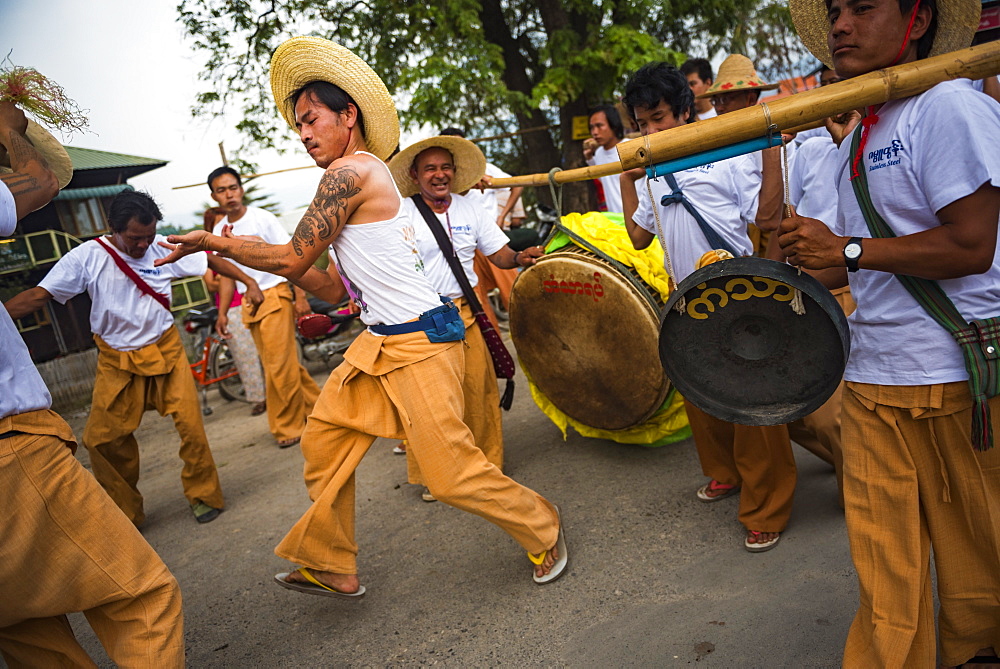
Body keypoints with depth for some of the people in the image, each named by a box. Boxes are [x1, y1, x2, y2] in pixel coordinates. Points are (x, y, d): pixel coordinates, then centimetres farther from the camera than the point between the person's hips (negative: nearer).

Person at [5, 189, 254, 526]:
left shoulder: (165, 248, -7)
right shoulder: (87, 256, -10)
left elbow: (212, 261, 1)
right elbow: (38, 296, -11)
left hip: (165, 350, 0)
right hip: (116, 362, 1)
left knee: (191, 425, -8)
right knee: (101, 440, 0)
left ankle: (203, 495, 15)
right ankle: (126, 514, 20)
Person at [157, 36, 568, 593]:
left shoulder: (351, 171, -11)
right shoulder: (364, 180, 18)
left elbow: (292, 258, -9)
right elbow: (336, 289, 19)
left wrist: (216, 243, 4)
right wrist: (233, 252, 17)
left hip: (419, 341, -10)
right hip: (381, 340, 10)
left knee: (450, 472, -6)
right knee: (324, 440, 12)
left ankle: (541, 527, 19)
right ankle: (329, 567, 27)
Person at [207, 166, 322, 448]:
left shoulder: (263, 218, -5)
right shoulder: (219, 231, 11)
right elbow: (226, 274, 17)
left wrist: (300, 296, -16)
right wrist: (222, 312, 12)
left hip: (275, 295, -6)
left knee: (279, 367, -7)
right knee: (285, 364, 9)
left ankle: (288, 427, 6)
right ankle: (316, 408, 23)